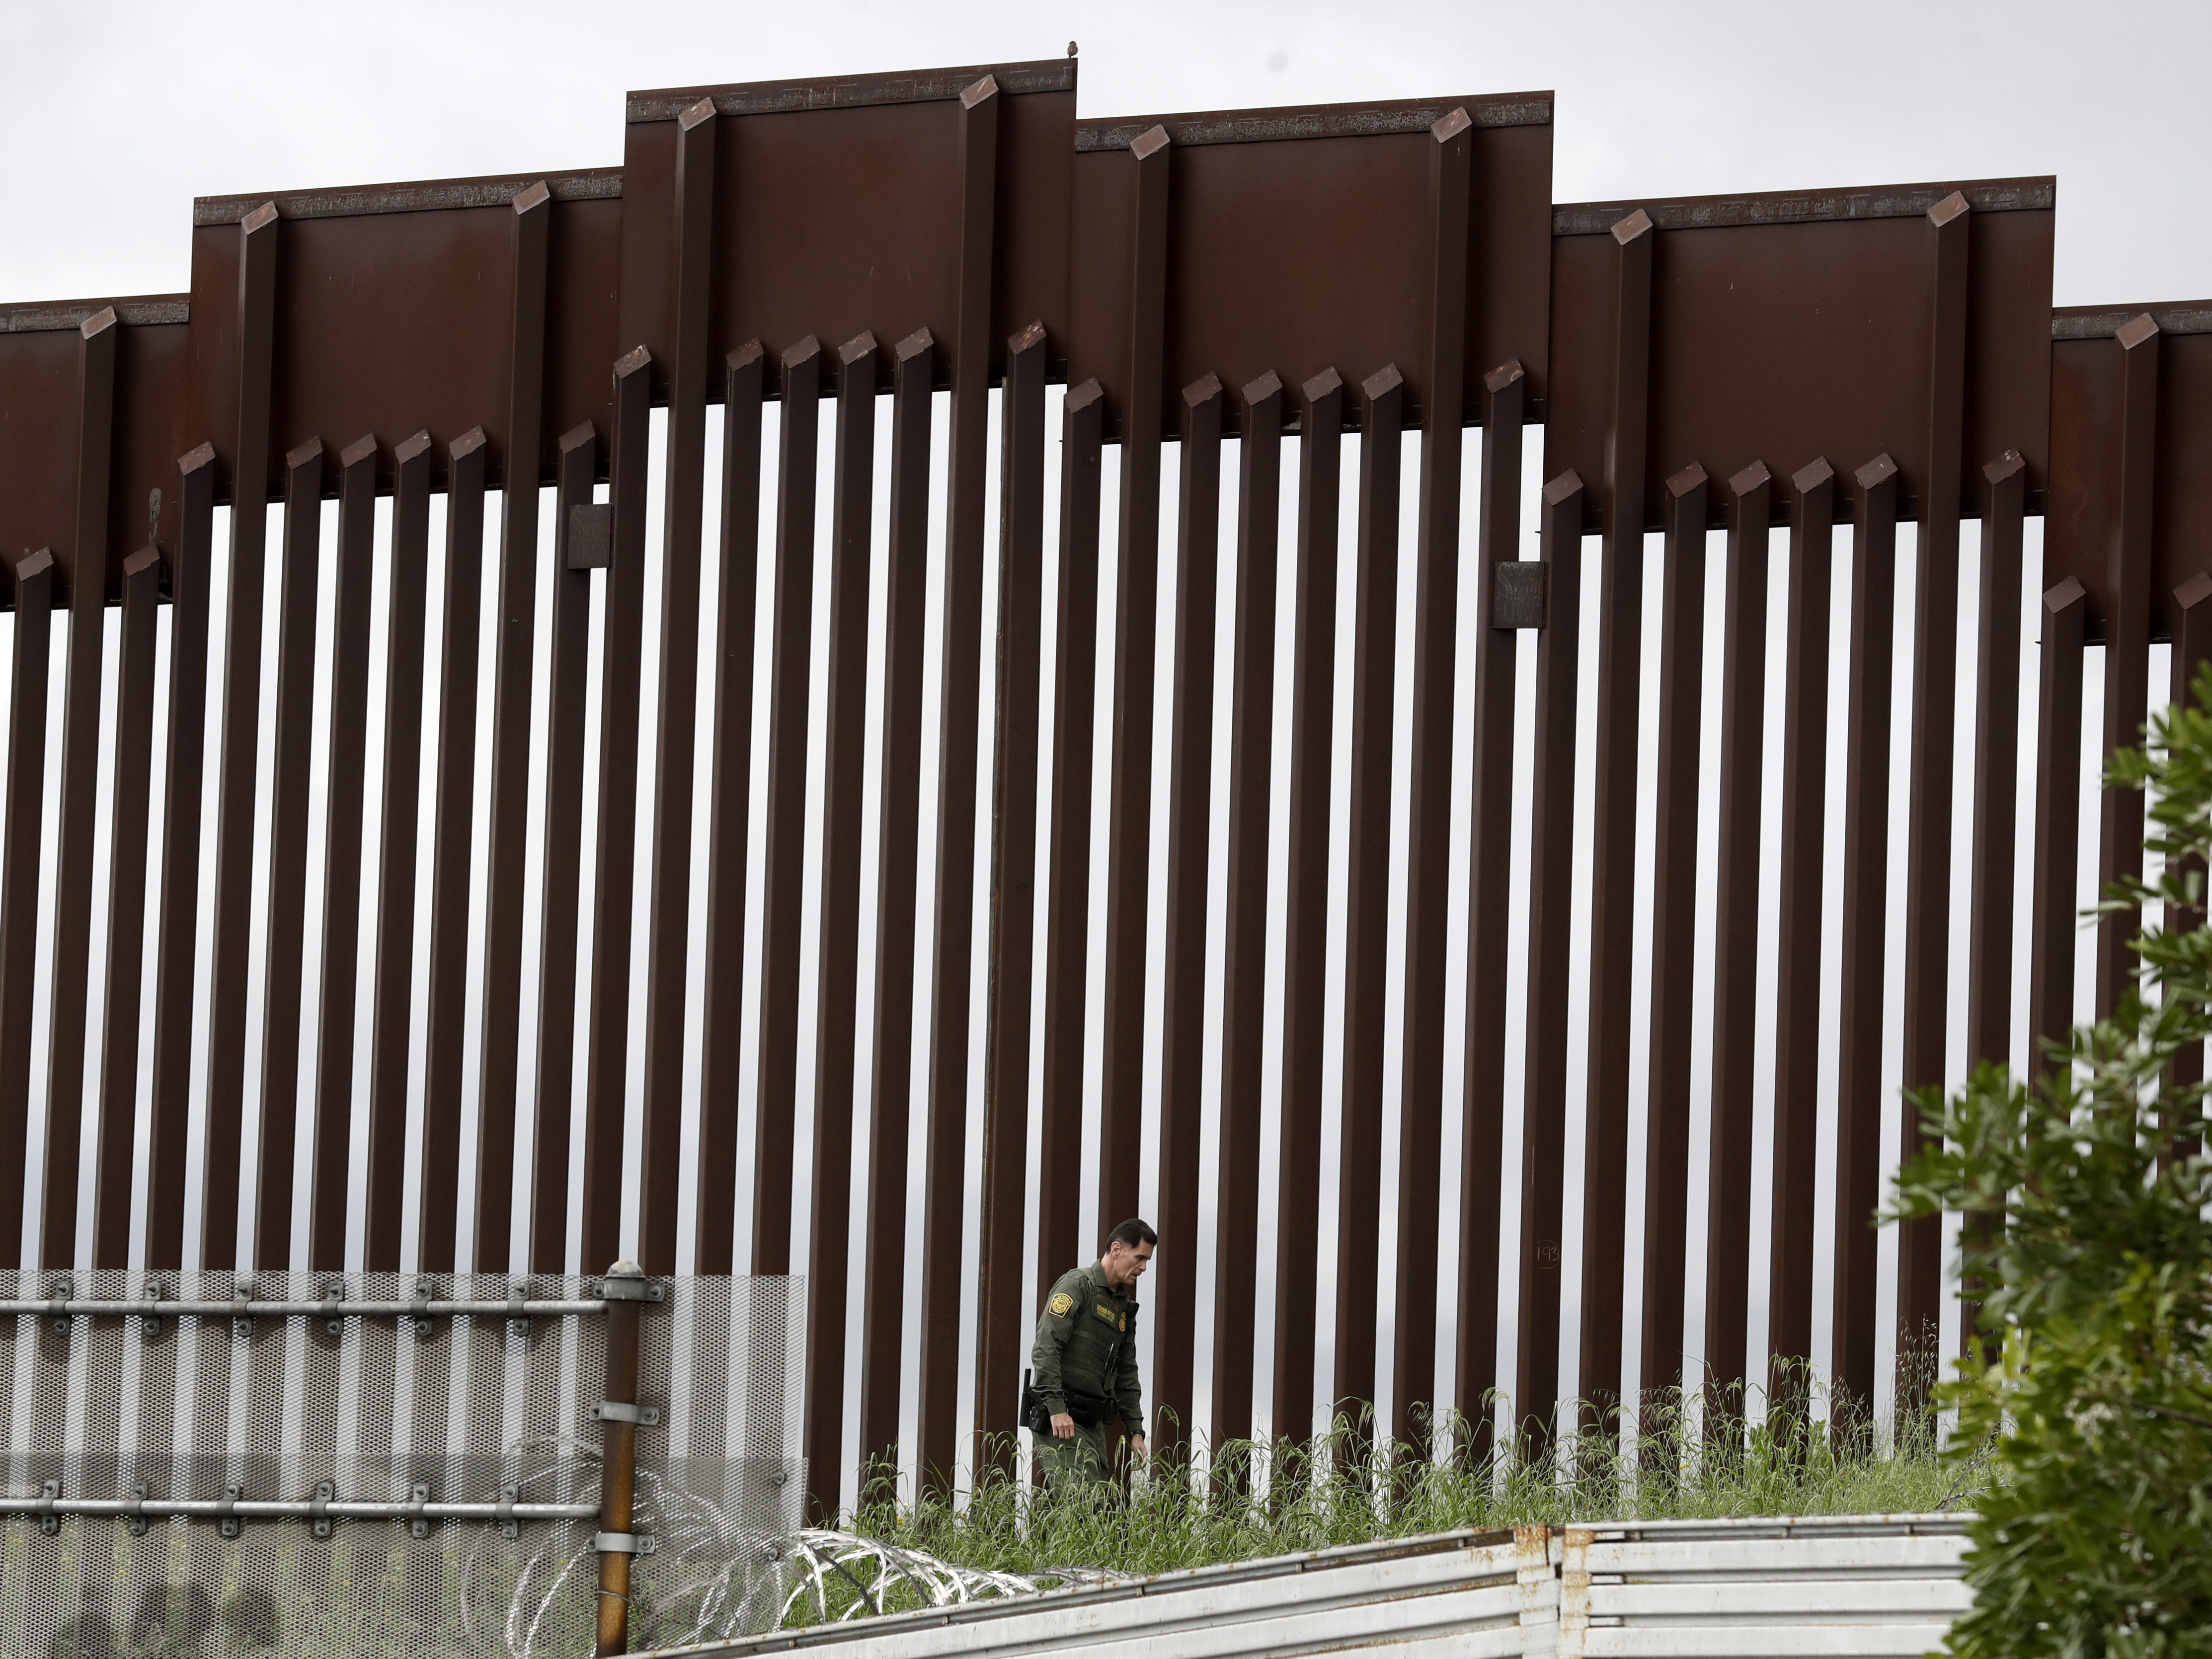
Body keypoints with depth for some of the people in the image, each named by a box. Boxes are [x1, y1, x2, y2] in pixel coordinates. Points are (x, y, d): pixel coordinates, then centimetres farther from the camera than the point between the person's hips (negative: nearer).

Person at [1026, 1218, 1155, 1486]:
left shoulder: (1124, 1308, 21)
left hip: (1093, 1423, 9)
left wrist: (1136, 1431, 18)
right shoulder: (1077, 1285, -6)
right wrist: (1056, 1409, -23)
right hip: (1061, 1420, -9)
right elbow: (1045, 1348, -16)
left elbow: (1127, 1374, 27)